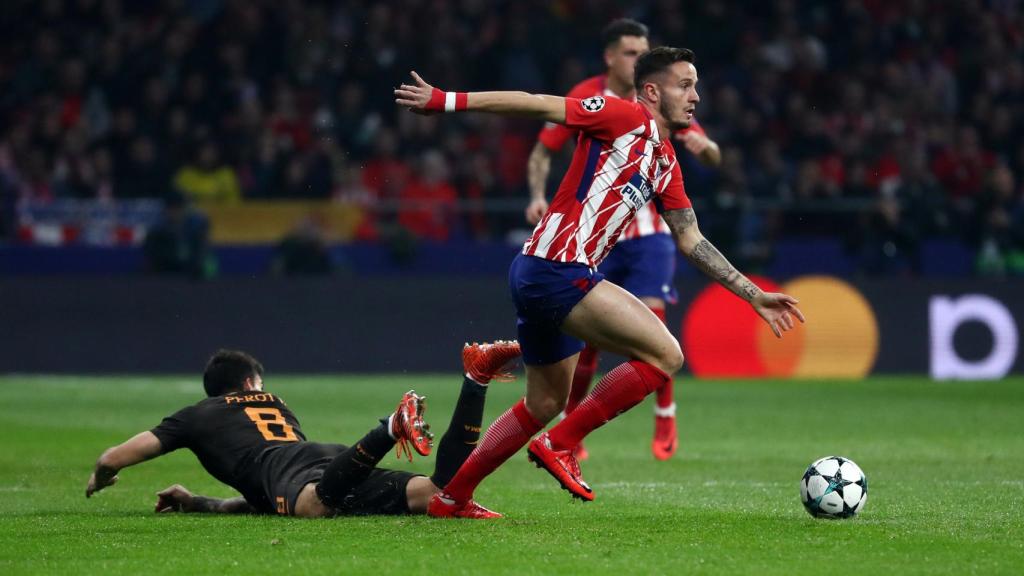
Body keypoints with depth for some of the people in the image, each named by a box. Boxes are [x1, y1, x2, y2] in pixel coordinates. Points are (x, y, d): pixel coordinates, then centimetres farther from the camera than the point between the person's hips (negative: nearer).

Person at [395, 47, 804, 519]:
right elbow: (534, 105, -8)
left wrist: (755, 296, 22)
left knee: (545, 404, 20)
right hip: (557, 271, -10)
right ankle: (559, 445, -10)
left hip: (540, 276, 10)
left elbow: (691, 241, 23)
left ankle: (451, 497, 29)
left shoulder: (666, 164, 20)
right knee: (665, 354, -14)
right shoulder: (625, 118, -6)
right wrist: (444, 100, -11)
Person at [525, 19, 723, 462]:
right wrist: (538, 195, -14)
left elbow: (713, 157, -2)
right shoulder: (583, 99, -4)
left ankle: (665, 417, 2)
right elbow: (543, 151, 4)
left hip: (649, 232, 0)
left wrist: (702, 146, -26)